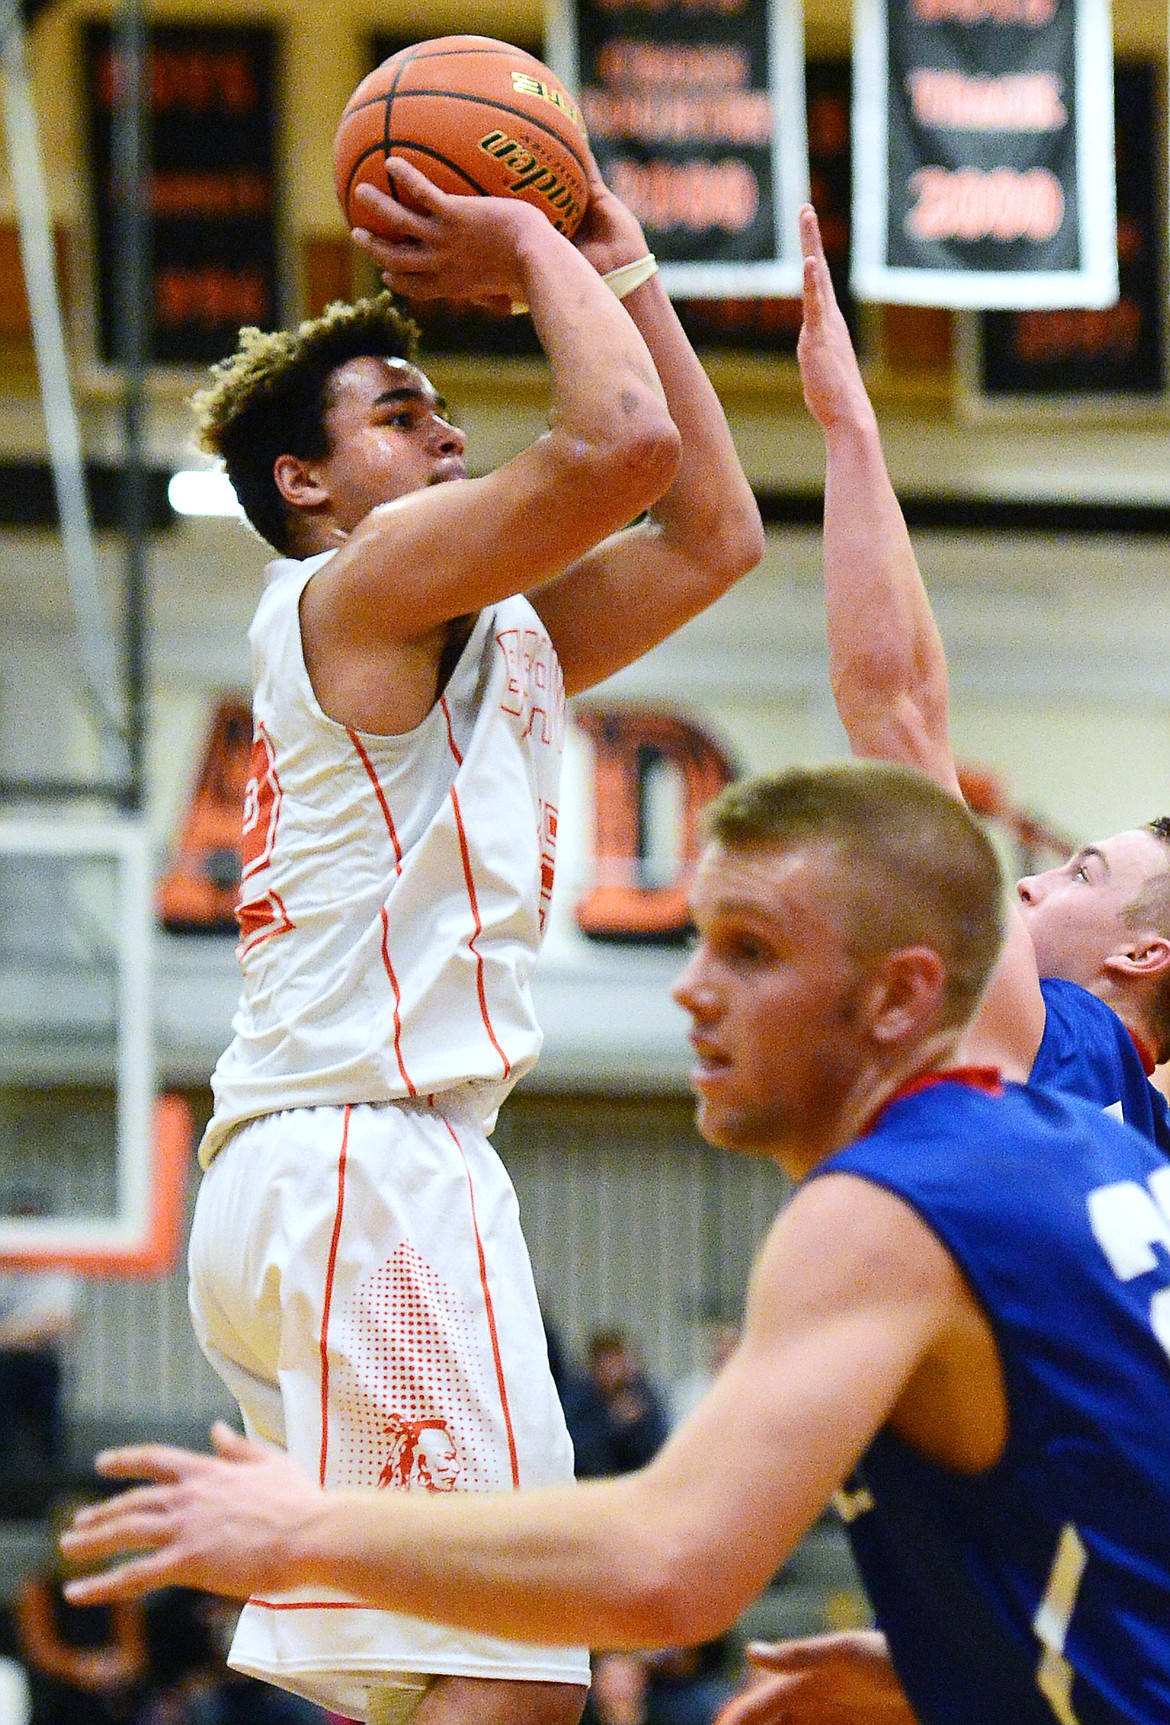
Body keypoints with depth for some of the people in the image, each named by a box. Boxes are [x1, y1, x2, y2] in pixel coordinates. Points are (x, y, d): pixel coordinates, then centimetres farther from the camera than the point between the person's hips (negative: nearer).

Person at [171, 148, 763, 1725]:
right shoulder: (358, 586, -1)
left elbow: (711, 532, 28)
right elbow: (622, 440, -15)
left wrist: (623, 274, 27)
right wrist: (536, 253, 1)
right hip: (371, 1164, -11)